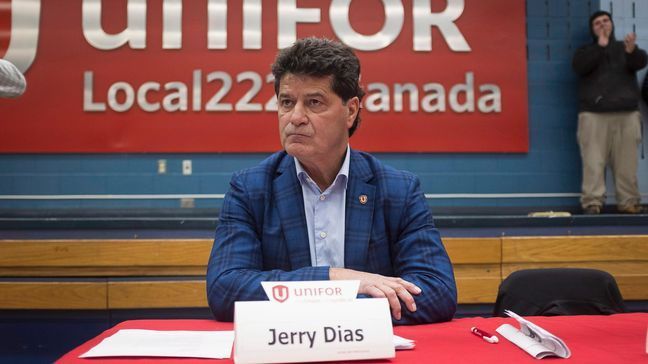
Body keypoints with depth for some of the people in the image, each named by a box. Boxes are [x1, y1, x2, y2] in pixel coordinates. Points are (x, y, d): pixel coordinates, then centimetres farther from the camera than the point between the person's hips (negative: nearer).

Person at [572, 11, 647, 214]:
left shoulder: (626, 48, 18)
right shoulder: (586, 51, 15)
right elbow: (579, 67, -7)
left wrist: (632, 51, -26)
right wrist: (600, 46, -12)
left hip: (627, 114, 1)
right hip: (594, 114, -1)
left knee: (627, 162, -1)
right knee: (593, 161, -7)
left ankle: (629, 202, 4)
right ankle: (592, 202, -6)